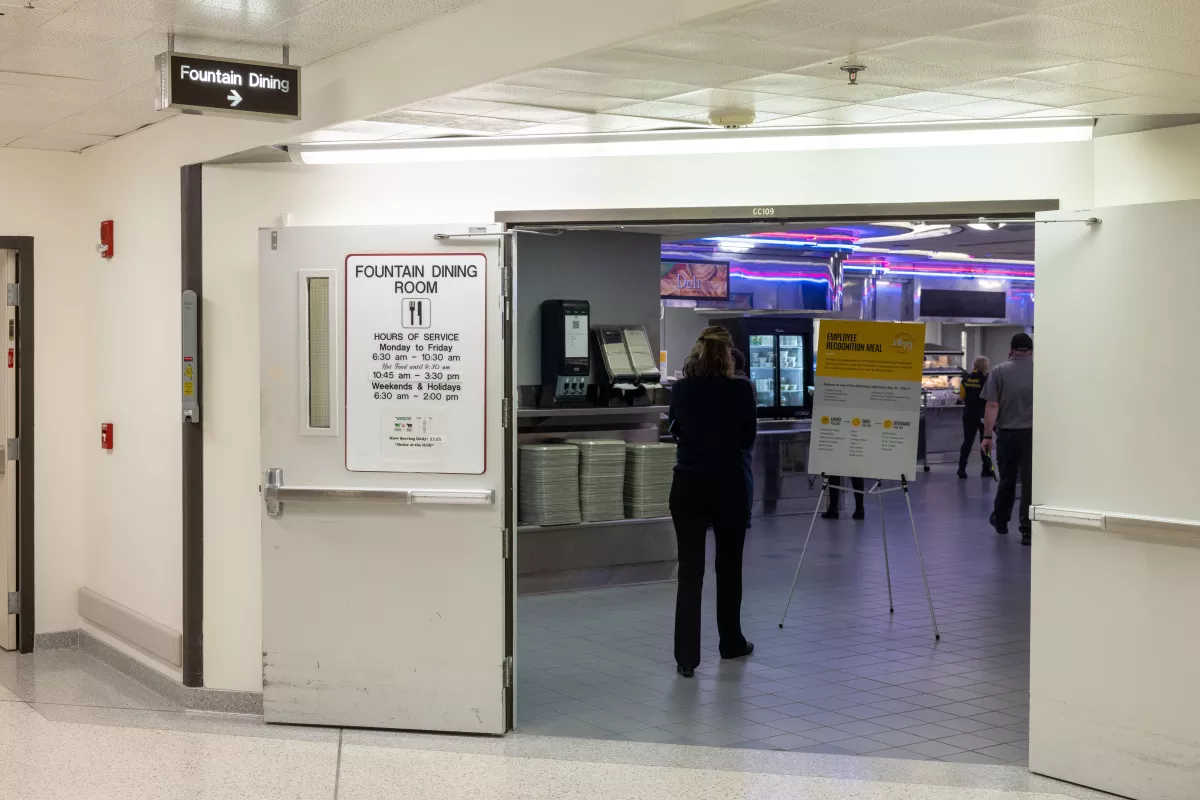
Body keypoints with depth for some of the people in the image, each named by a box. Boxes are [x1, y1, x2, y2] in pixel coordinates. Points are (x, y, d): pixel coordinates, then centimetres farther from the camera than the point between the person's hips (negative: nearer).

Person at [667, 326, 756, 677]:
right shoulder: (741, 390, -9)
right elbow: (748, 438, 4)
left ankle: (686, 656, -3)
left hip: (688, 484, 1)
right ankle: (731, 642, 30)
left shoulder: (680, 389, -3)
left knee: (690, 570, 2)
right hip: (728, 485, -1)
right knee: (729, 566, 16)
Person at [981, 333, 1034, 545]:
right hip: (1032, 433, -1)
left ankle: (1000, 520, 33)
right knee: (1030, 481, 0)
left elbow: (992, 406, -8)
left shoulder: (999, 372, -3)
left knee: (1006, 478, 17)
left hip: (1007, 433, 1)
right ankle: (1027, 530, -2)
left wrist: (987, 435, -5)